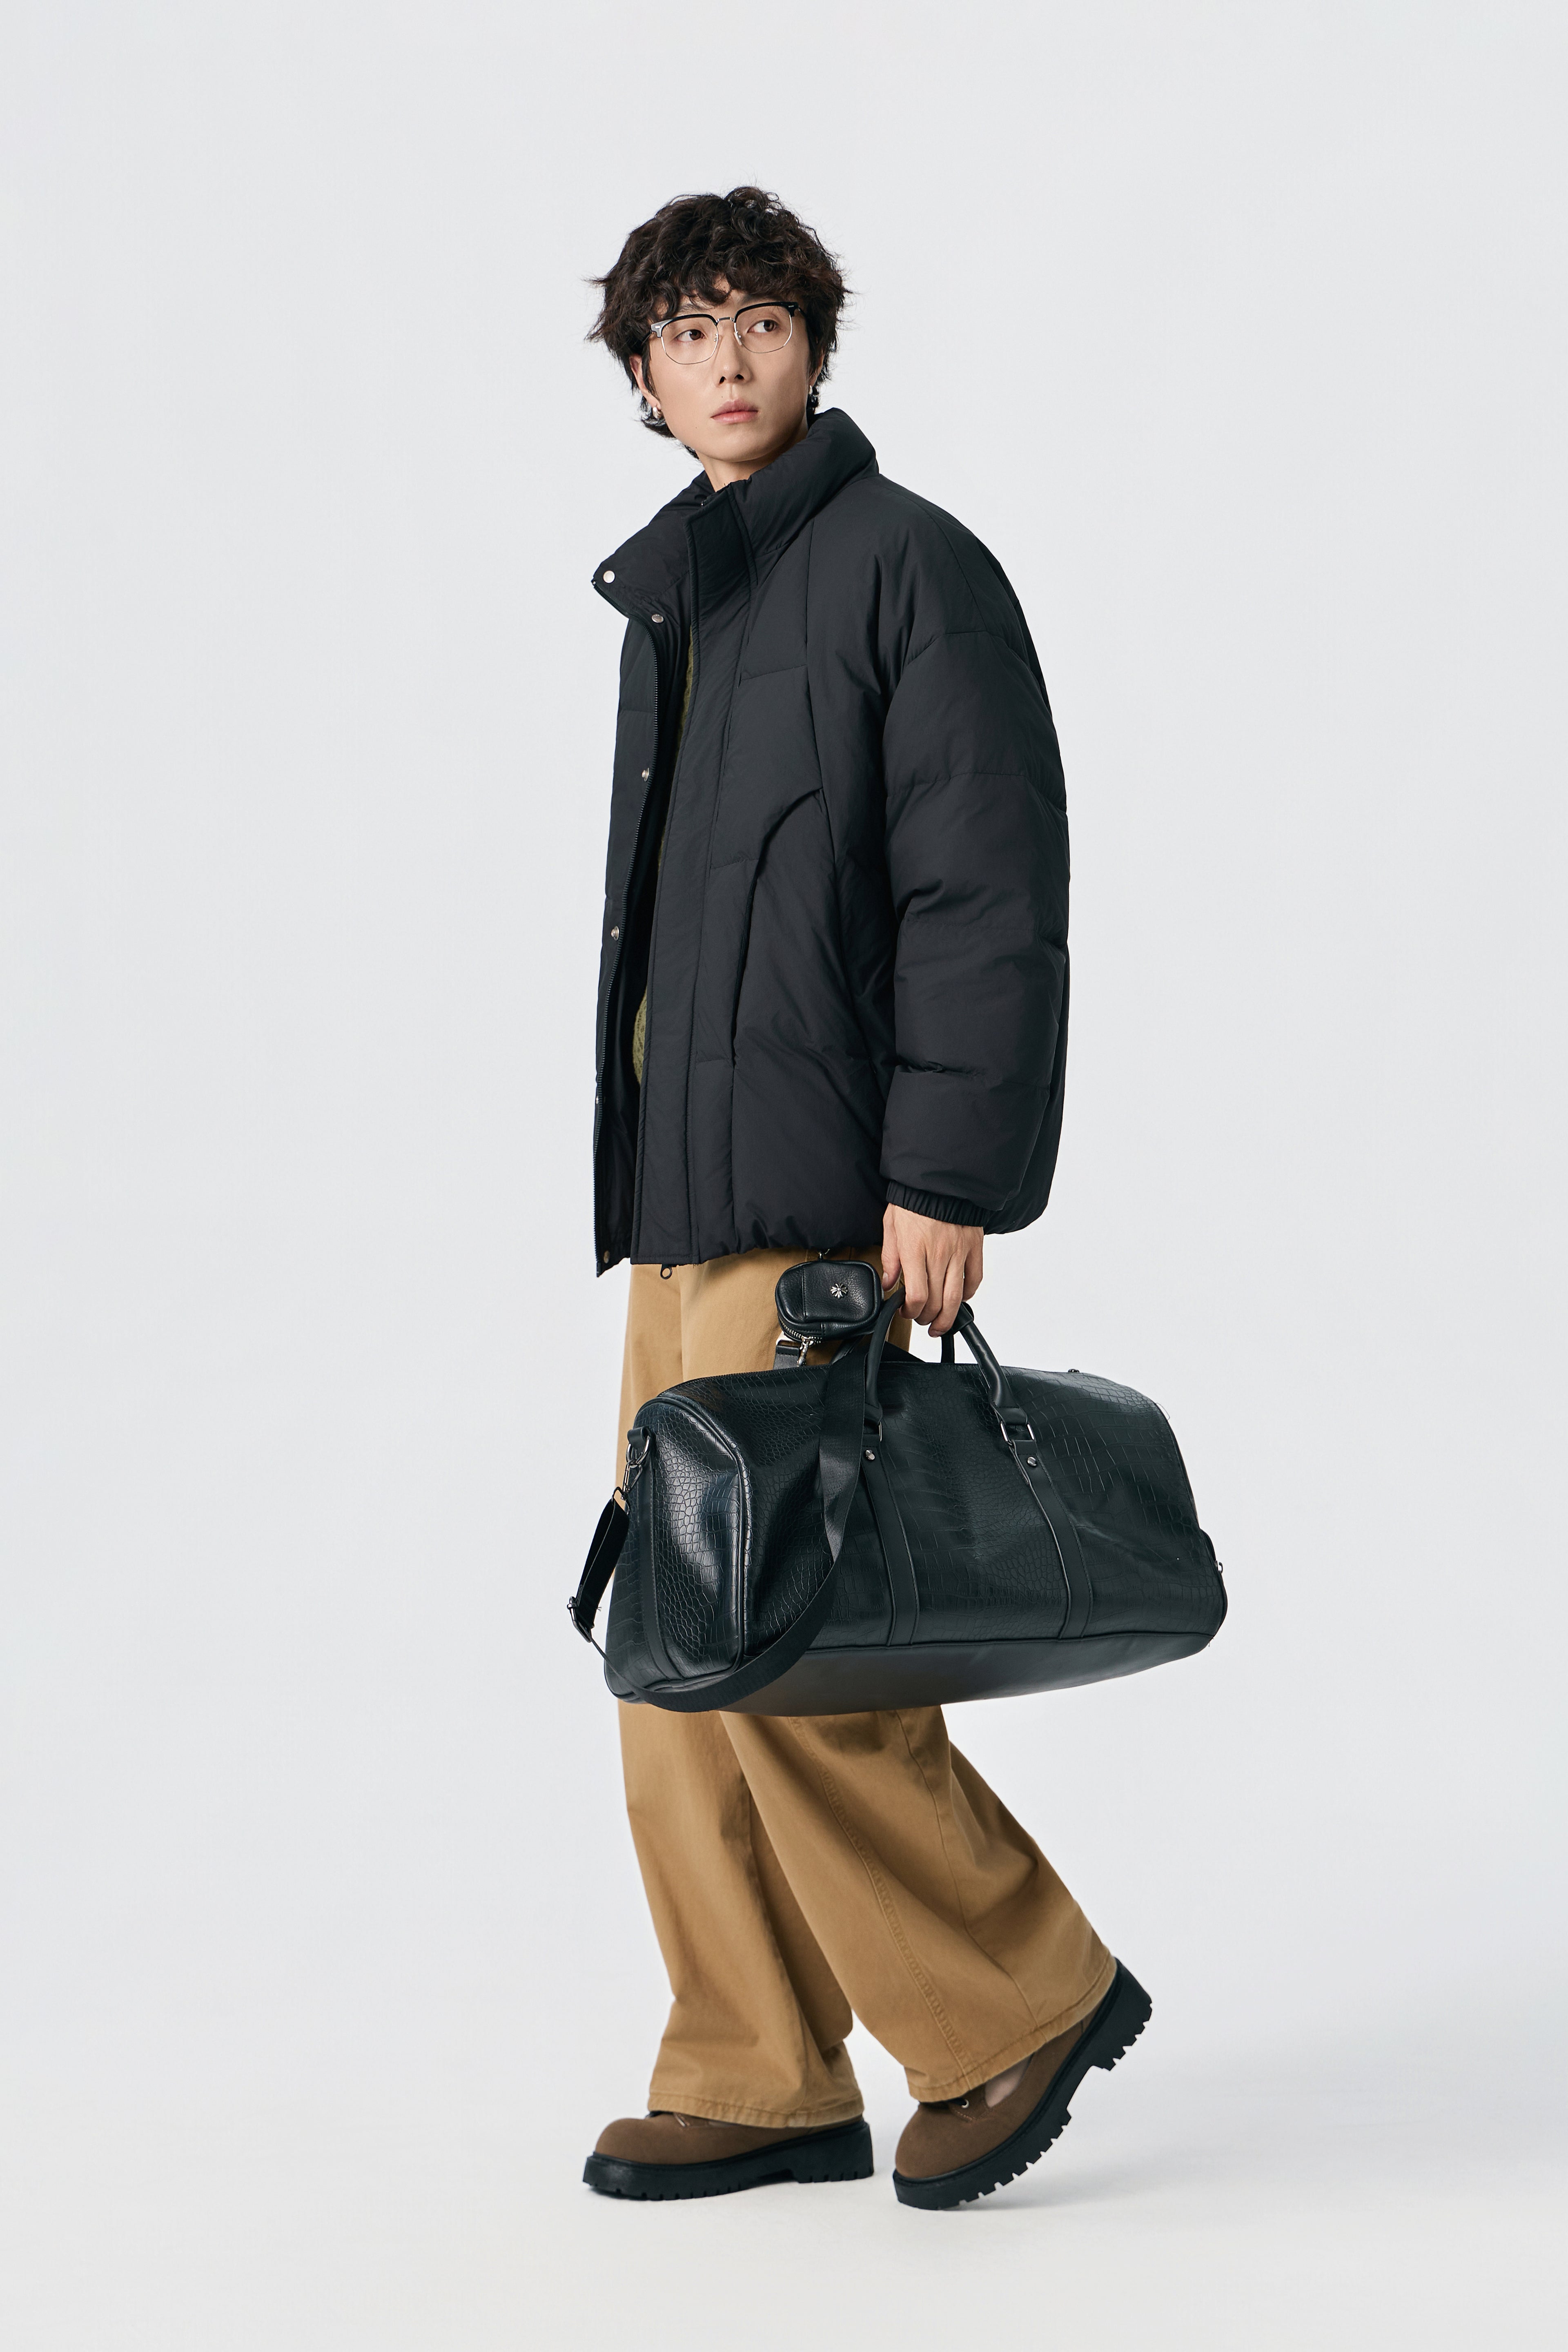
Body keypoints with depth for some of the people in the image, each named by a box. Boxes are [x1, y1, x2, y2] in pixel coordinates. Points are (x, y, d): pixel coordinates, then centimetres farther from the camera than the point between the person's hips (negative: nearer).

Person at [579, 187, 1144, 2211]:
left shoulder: (907, 565, -5)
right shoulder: (676, 600, 20)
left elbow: (989, 891, -12)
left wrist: (945, 1175, -19)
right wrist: (648, 1177, 18)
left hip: (819, 1201, -9)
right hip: (684, 1205, 9)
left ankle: (1012, 2003, 6)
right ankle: (760, 2082, 16)